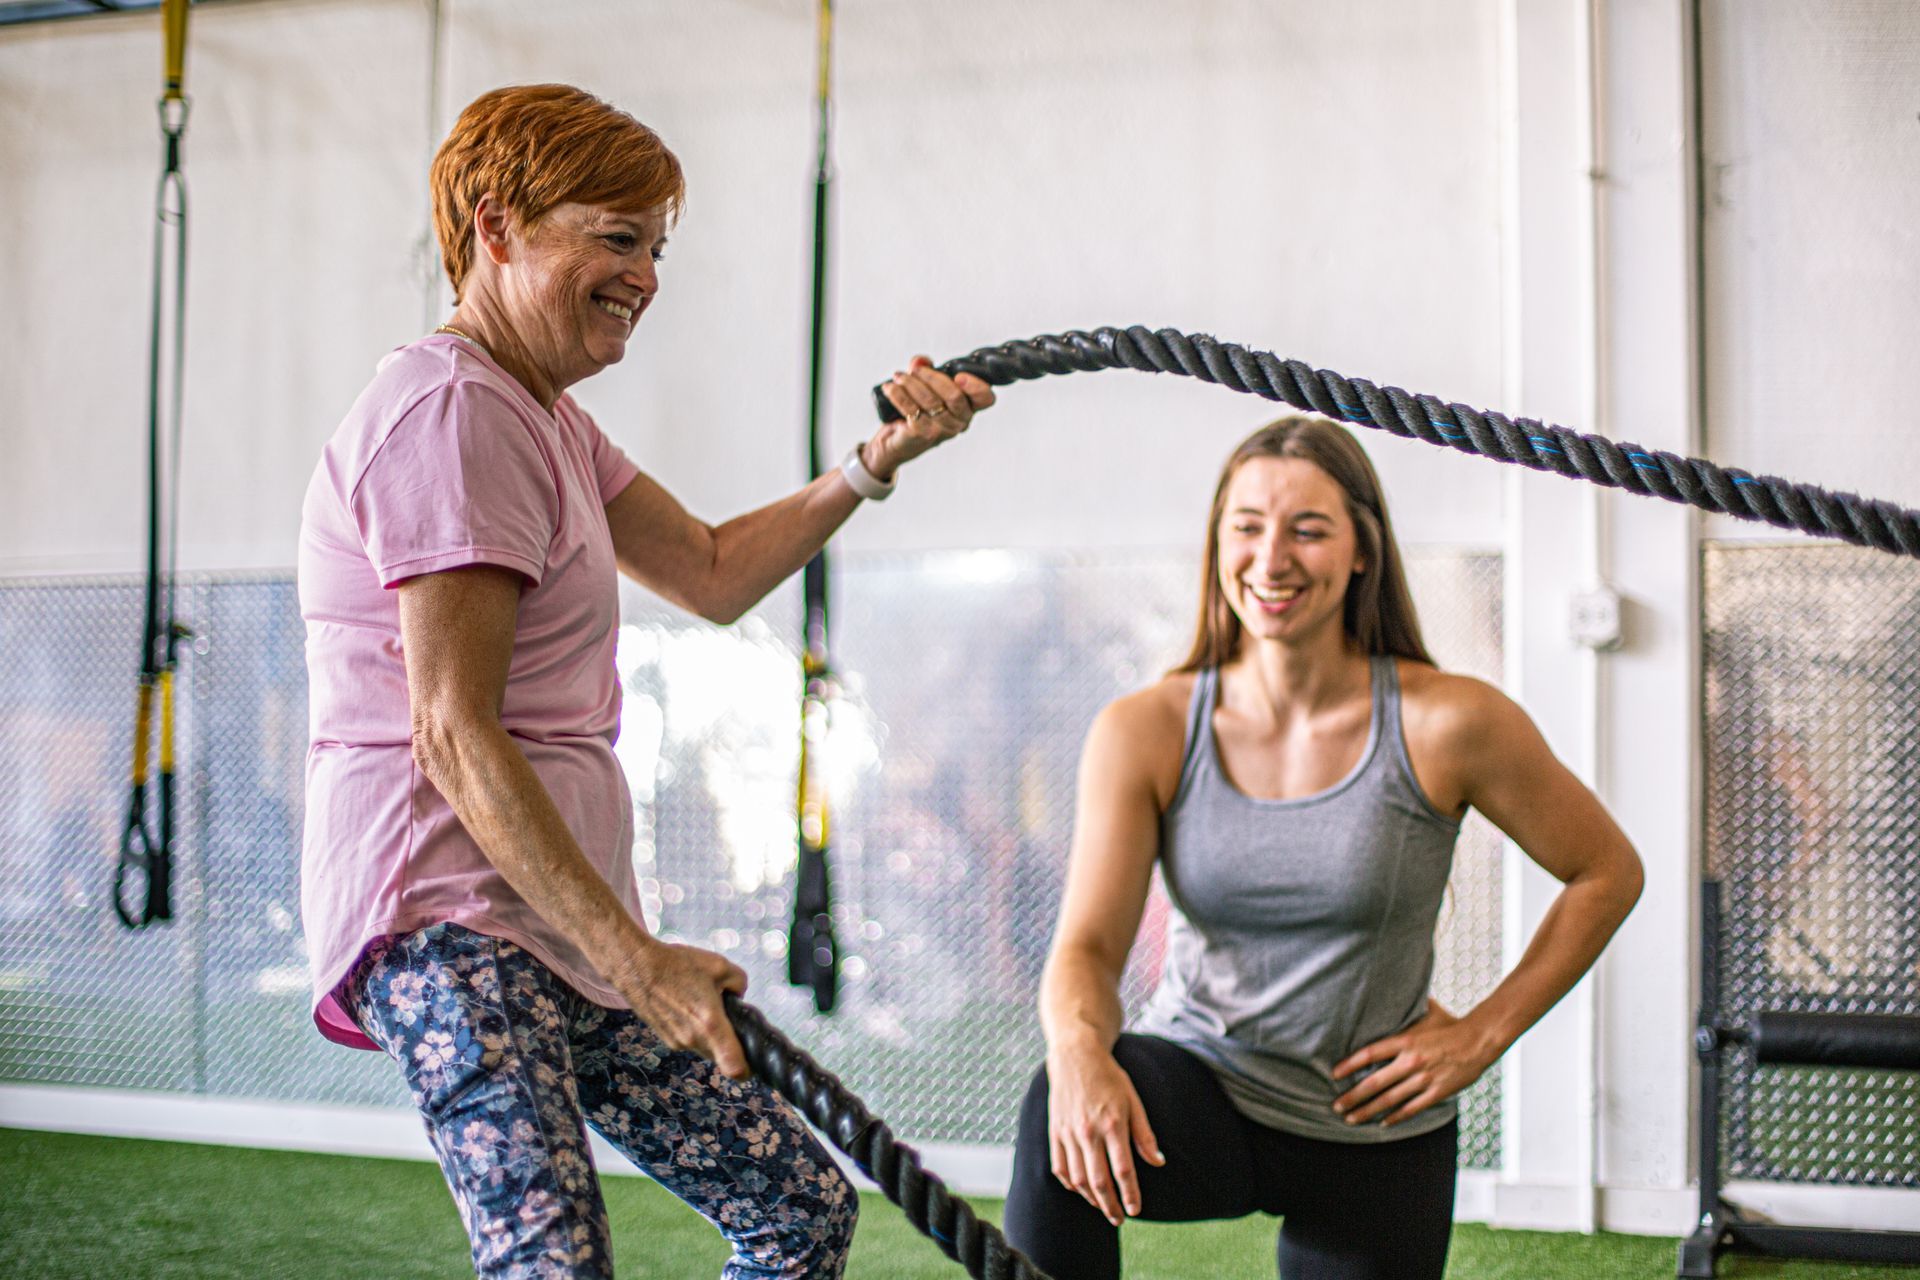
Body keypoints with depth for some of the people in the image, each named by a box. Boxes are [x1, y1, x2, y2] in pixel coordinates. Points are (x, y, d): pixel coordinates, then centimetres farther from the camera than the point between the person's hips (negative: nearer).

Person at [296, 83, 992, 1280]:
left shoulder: (540, 418, 21)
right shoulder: (451, 412, -14)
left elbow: (715, 573, 26)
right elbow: (454, 736, -20)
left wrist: (877, 463, 14)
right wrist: (635, 959, -22)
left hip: (561, 917, 11)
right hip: (449, 920, -11)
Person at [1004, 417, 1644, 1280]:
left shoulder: (1444, 724, -12)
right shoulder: (1143, 732, -8)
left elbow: (1607, 872, 1)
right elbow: (1088, 946, -13)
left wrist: (1482, 1034, -5)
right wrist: (1079, 1053, -36)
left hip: (1373, 1143, 1)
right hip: (1198, 1087, 0)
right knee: (1065, 1115, -32)